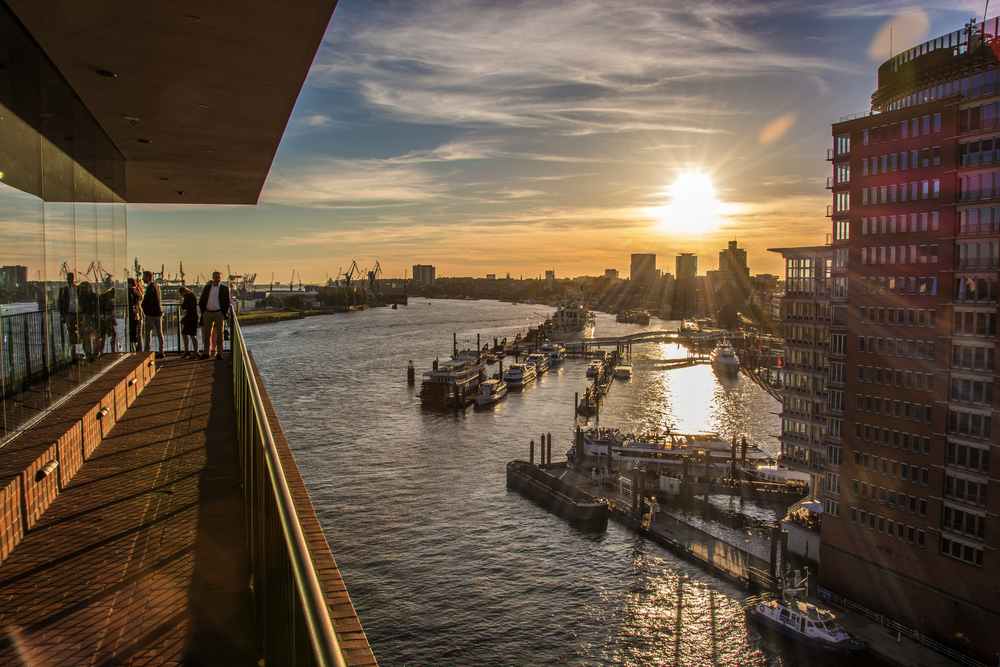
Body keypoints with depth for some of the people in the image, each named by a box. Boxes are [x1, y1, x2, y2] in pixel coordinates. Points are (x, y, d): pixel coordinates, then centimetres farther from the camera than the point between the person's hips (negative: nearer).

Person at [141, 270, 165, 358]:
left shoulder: (150, 287, -14)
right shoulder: (157, 286, 14)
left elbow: (148, 302, -18)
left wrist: (145, 312, -9)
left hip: (151, 314, -8)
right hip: (158, 312, 8)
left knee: (147, 333, -2)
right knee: (159, 332, 7)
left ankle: (146, 351, 0)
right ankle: (161, 352, 7)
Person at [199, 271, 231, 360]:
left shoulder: (225, 288, 2)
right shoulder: (207, 288, 10)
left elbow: (227, 302, 1)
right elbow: (201, 301, 12)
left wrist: (224, 314, -6)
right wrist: (203, 312, 3)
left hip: (219, 313, -2)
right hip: (207, 313, 3)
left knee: (219, 334, 1)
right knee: (206, 334, 6)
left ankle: (219, 353, 6)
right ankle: (206, 352, 13)